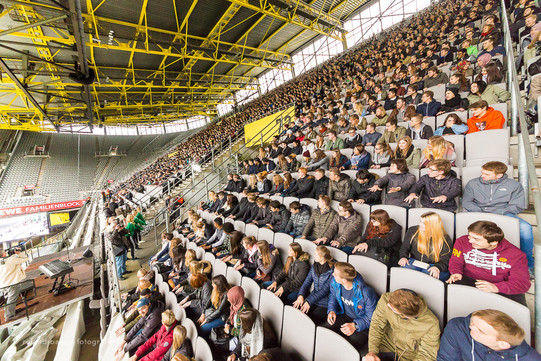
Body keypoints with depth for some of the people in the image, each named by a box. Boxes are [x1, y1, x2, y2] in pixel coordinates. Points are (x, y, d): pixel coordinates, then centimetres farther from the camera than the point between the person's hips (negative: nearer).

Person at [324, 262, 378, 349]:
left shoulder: (366, 294, -31)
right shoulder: (334, 282, -14)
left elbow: (372, 317, -16)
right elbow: (333, 296, 8)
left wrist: (355, 325, -26)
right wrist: (331, 310, -8)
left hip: (361, 322, -4)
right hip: (344, 315, 5)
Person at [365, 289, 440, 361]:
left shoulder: (431, 324, -29)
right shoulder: (386, 299, -26)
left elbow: (427, 355, -16)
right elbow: (376, 325, -13)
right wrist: (372, 351, -23)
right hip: (387, 346, 0)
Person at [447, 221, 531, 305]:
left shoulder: (515, 255, -9)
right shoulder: (462, 242, -4)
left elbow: (523, 283, -13)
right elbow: (456, 261, 9)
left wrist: (496, 287, -32)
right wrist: (456, 273, -13)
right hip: (467, 281, 0)